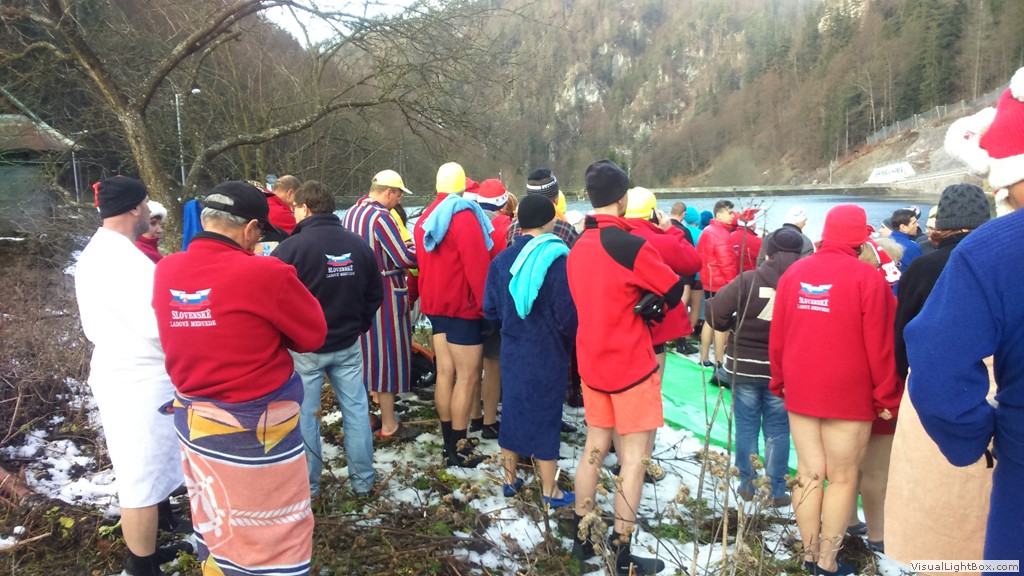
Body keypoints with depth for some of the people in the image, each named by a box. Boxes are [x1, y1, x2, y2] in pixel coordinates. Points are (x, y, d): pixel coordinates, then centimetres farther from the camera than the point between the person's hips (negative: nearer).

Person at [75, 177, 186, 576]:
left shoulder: (93, 254, 10)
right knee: (143, 479, 2)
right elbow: (159, 323, -26)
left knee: (134, 473, 22)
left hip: (115, 371, 10)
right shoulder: (124, 258, -23)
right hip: (140, 380, -10)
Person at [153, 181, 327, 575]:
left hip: (191, 418, 7)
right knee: (275, 534, 11)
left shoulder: (166, 271, -2)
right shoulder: (264, 273, -23)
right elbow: (314, 335, -11)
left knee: (212, 524, 24)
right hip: (253, 426, -7)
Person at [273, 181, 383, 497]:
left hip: (303, 347, -4)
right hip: (348, 345, 4)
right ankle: (363, 479, 21)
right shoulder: (358, 244, 0)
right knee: (356, 409, 12)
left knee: (305, 415, 9)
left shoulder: (291, 247, -17)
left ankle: (308, 485, 20)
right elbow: (375, 294, 7)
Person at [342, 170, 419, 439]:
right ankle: (388, 424, 8)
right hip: (385, 294, -8)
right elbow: (405, 258, -21)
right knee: (388, 354, 0)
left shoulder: (350, 213, 8)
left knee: (365, 351, 18)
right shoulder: (381, 217, -18)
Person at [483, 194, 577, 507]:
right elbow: (566, 315, -16)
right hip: (548, 353, -4)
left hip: (512, 352, 5)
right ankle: (550, 491, 20)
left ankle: (510, 479, 31)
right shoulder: (557, 259, -17)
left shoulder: (502, 259, -2)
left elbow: (490, 309, 1)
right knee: (545, 417, 7)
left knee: (512, 411, 17)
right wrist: (570, 343, 2)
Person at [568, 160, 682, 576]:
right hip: (631, 365, -7)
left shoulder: (576, 248, 5)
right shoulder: (631, 245, -18)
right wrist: (647, 304, 5)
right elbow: (674, 291, -9)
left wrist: (631, 307, 4)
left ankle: (582, 537, 27)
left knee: (595, 449, 18)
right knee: (633, 459, 2)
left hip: (591, 362, 7)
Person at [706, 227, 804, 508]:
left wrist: (733, 327, 0)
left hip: (745, 366, -1)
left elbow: (714, 312, -18)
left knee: (746, 428, 11)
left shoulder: (747, 280, -12)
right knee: (777, 431, 12)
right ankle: (776, 492, 18)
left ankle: (748, 486, 20)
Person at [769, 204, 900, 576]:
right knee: (842, 478, 8)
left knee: (809, 472, 13)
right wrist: (887, 398, 0)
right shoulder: (867, 277, -13)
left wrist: (779, 382, 17)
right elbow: (880, 345, -11)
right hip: (848, 395, -4)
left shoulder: (793, 272, 2)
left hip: (800, 391, 5)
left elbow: (777, 337, 6)